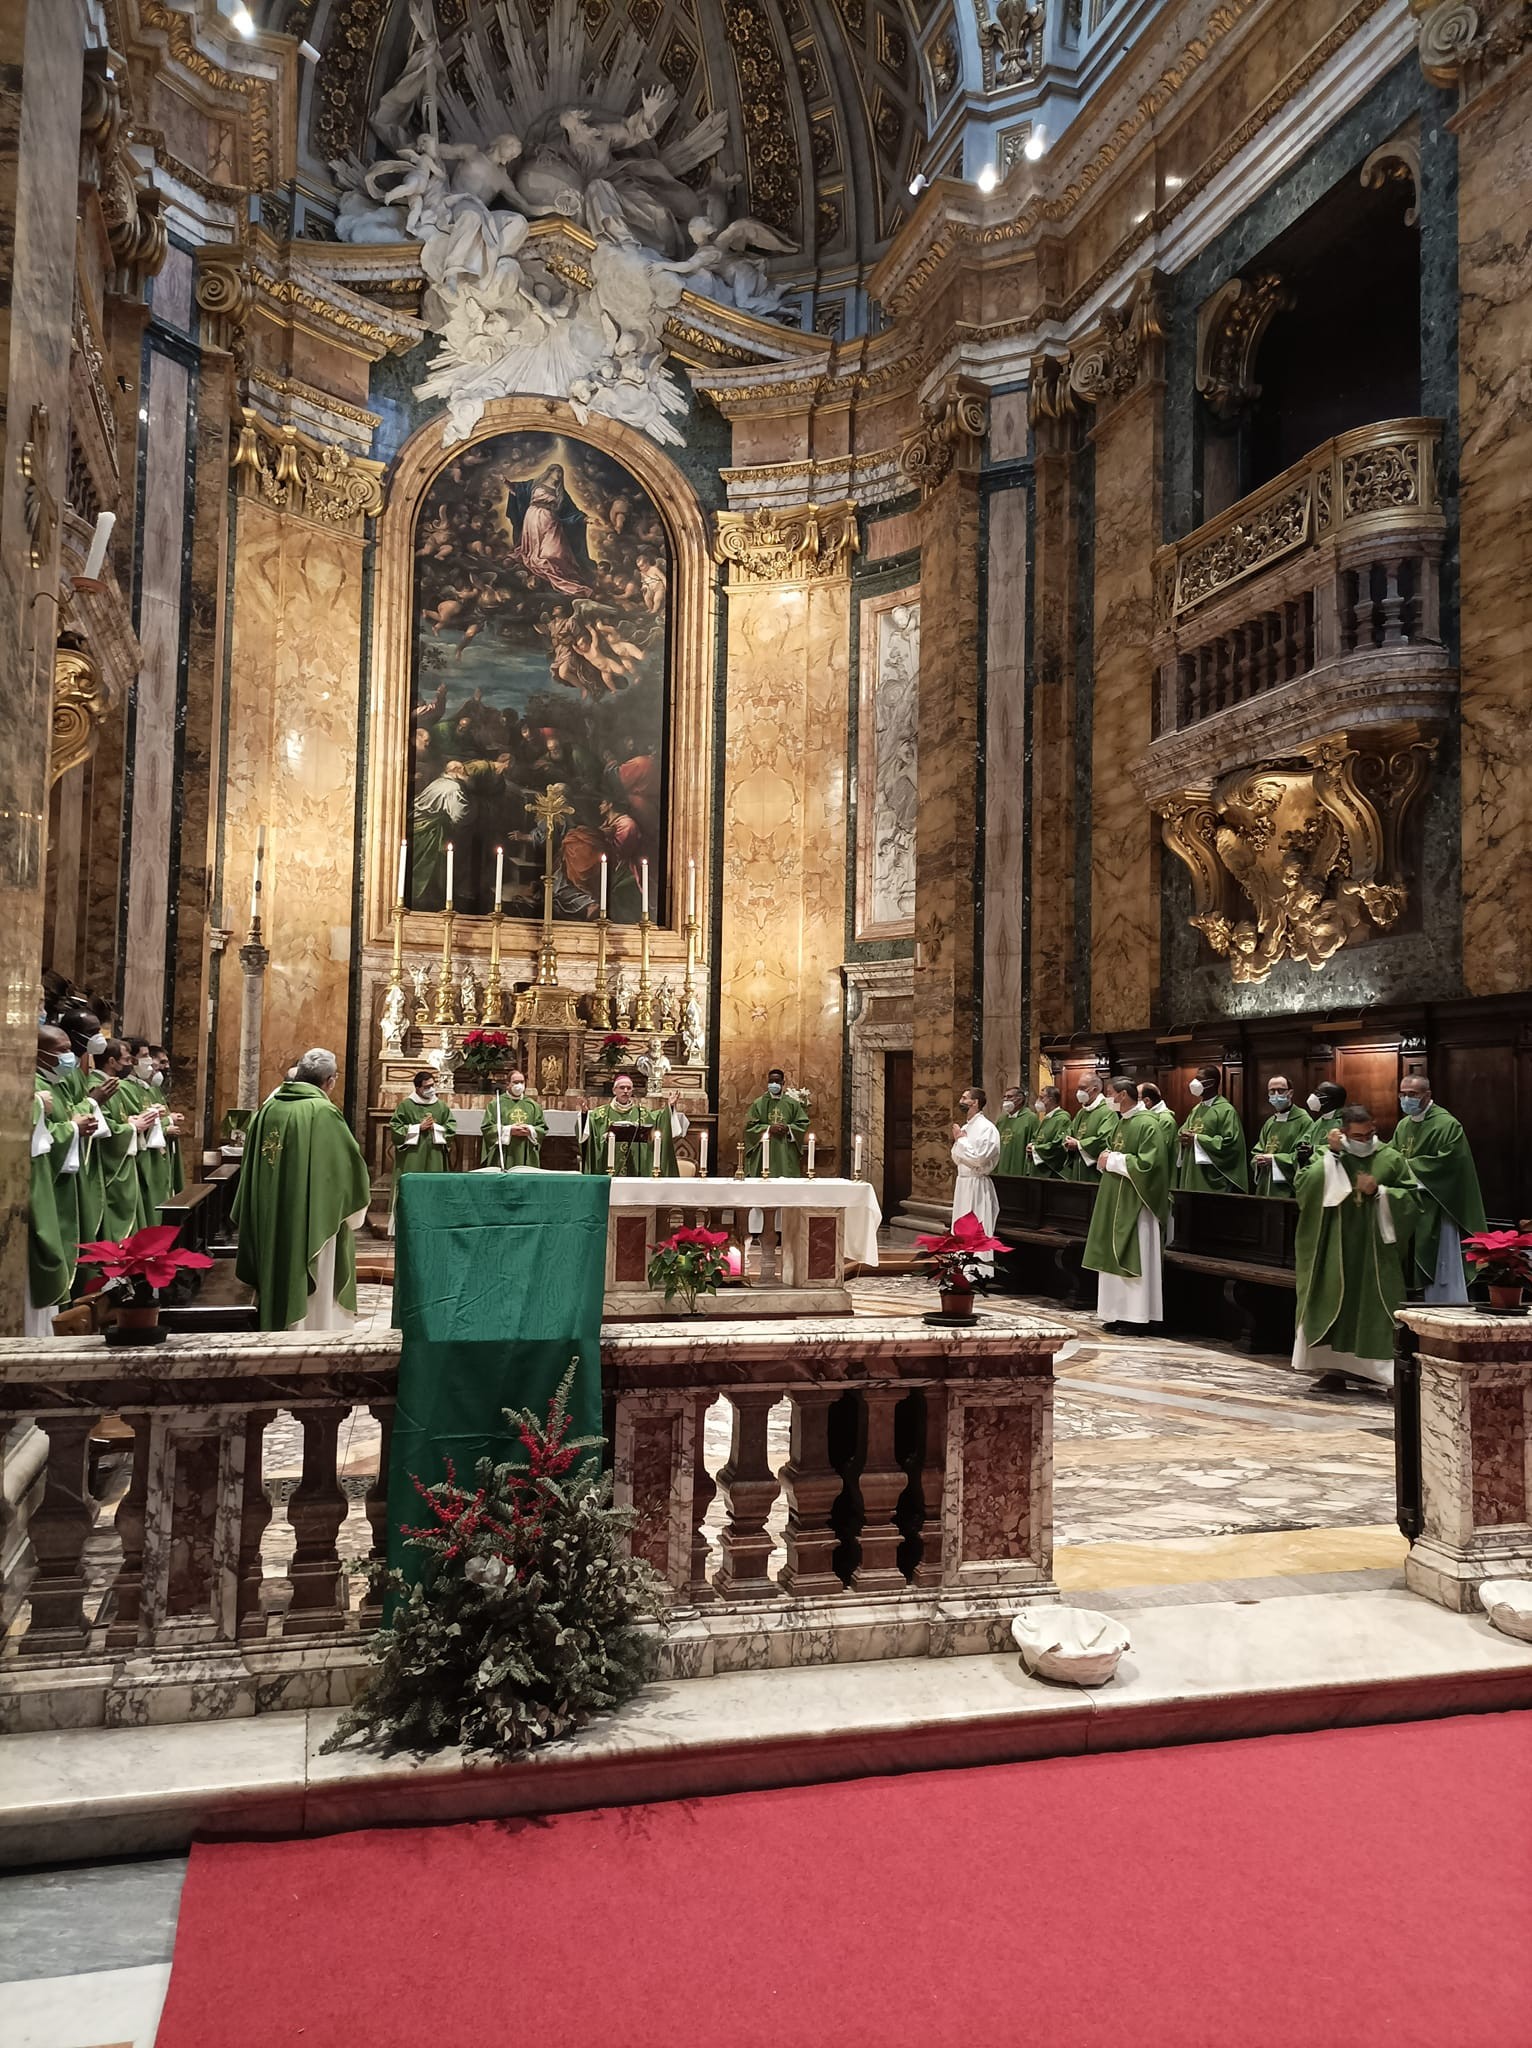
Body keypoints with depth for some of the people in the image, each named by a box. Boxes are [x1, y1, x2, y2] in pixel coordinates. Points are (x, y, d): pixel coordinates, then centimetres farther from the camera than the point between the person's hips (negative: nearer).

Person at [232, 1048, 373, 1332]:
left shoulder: (268, 1108, 2)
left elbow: (251, 1167, 12)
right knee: (310, 1292, 3)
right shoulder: (324, 1113, -15)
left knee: (278, 1282, 17)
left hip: (270, 1222, 6)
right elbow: (352, 1165, -10)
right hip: (311, 1223, -6)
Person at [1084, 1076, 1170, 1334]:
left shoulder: (1148, 1124, -14)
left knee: (1133, 1260, -4)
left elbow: (1147, 1164, -23)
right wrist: (1105, 1159, 1)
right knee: (1115, 1258, 10)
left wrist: (1113, 1161, -16)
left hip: (1135, 1204, -9)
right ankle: (1118, 1313, 17)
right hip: (1115, 1201, 9)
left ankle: (1136, 1318, 2)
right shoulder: (1120, 1122, 13)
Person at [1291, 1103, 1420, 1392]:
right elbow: (1301, 1185, -10)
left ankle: (1372, 1368, 4)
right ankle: (1334, 1366, 8)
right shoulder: (1325, 1155, 4)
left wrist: (1379, 1191, -12)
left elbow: (1412, 1197, 4)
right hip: (1336, 1249, 0)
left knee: (1373, 1307, -2)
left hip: (1375, 1250, 0)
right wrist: (1331, 1154, -13)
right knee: (1335, 1304, 1)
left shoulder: (1390, 1159, 3)